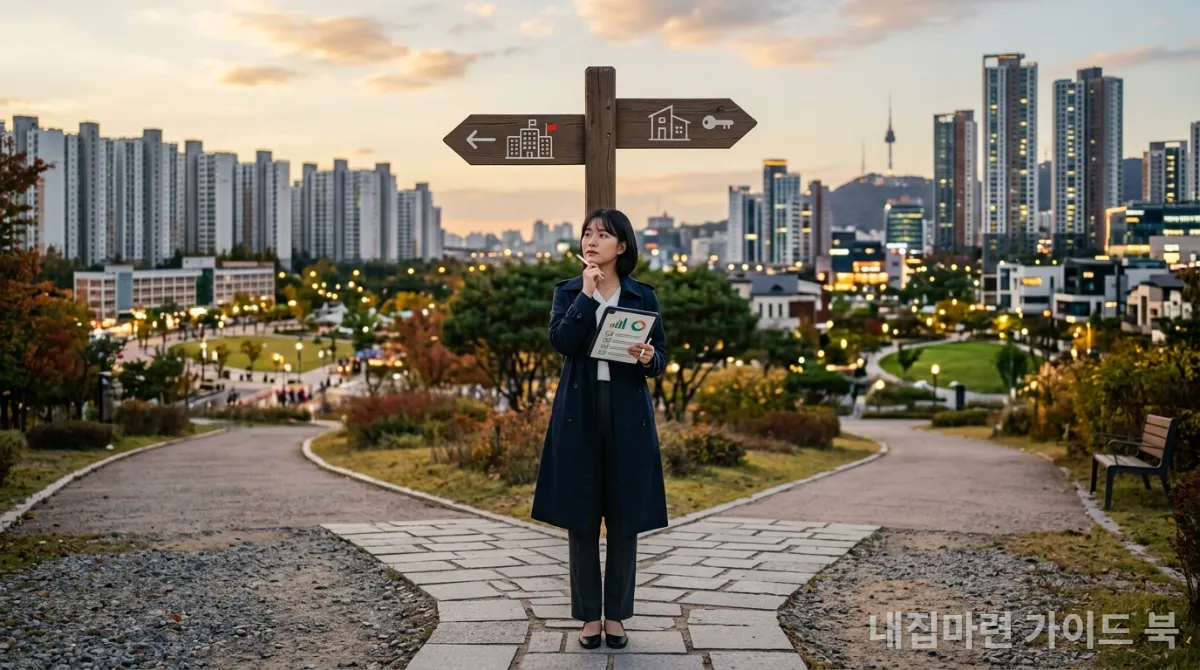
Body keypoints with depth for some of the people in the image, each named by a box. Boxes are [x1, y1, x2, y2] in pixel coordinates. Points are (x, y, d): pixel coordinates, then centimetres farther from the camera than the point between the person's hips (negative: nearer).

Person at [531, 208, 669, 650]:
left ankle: (616, 616, 18)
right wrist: (587, 293, -13)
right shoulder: (567, 292, 5)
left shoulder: (643, 296, 5)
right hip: (579, 414, 0)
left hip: (628, 416, 0)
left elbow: (660, 358, 6)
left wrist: (648, 358, -16)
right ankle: (589, 617, 15)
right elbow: (561, 341, -13)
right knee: (581, 519, 4)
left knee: (625, 520, 5)